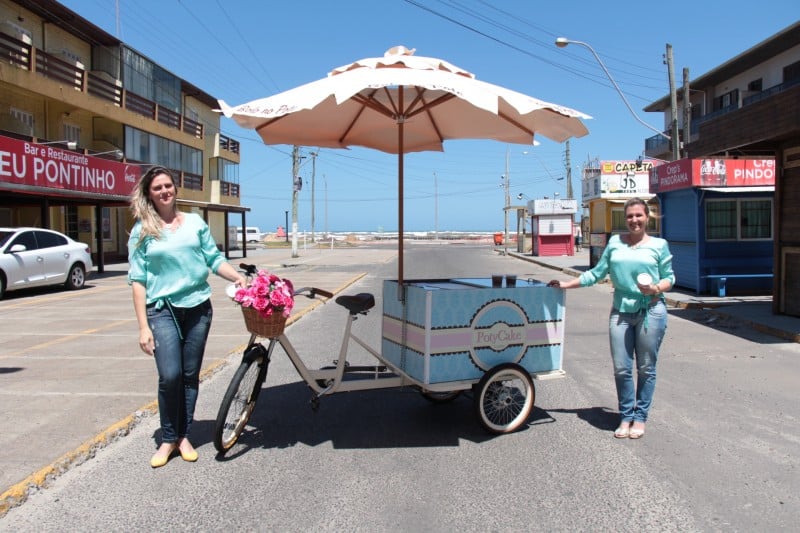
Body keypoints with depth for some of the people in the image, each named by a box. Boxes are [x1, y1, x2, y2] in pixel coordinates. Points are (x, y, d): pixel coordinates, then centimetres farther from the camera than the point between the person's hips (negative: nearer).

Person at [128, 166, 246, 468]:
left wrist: (239, 278, -12)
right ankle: (168, 439, 9)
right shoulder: (142, 231, 2)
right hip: (163, 310, -2)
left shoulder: (195, 222, 9)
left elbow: (214, 259, 8)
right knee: (170, 376, -12)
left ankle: (184, 436, 23)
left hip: (197, 308, 2)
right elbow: (138, 281, 0)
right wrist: (143, 327, -6)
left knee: (190, 375, 7)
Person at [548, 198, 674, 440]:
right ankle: (626, 417, 18)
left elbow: (669, 277, 9)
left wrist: (656, 288, -12)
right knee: (621, 368, 2)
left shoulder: (659, 245, 6)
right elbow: (597, 273, 12)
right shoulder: (615, 242, 11)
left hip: (651, 311, -2)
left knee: (646, 368, 6)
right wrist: (567, 284, 7)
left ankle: (640, 417, 20)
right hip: (621, 312, 2)